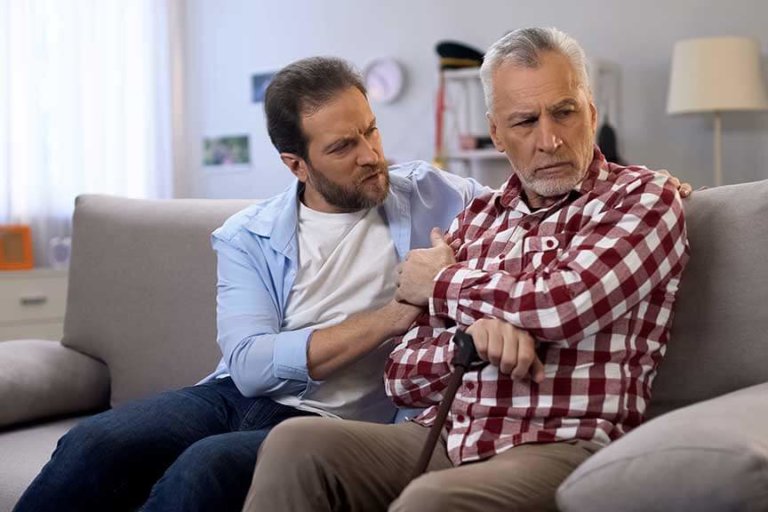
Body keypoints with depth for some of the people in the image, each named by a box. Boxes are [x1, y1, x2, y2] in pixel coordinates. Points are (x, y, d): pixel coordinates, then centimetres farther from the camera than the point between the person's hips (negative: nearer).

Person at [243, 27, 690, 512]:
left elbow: (562, 304, -16)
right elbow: (403, 376, 12)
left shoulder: (645, 198, 4)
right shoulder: (477, 218, 17)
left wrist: (441, 283, 1)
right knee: (296, 444, -22)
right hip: (444, 434, 5)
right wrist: (473, 339, -11)